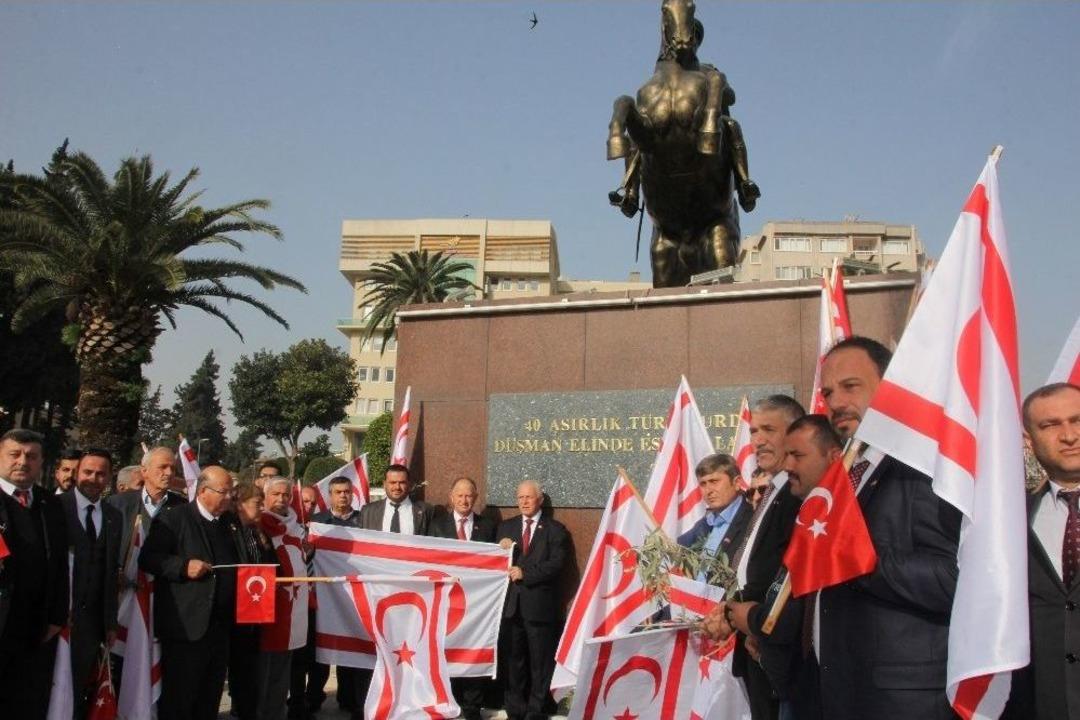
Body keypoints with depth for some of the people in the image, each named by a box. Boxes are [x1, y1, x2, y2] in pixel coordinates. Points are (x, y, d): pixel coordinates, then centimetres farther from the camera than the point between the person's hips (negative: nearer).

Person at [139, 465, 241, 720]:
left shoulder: (231, 522, 15)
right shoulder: (173, 519, -6)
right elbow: (148, 558, -10)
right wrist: (184, 566, -22)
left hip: (221, 625, 6)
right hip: (186, 626, -6)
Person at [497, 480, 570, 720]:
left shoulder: (555, 529, 1)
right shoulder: (506, 527, 14)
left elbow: (556, 564, -9)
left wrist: (525, 573, -15)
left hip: (540, 604, -3)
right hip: (511, 603, 3)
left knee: (541, 662, 2)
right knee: (513, 660, 8)